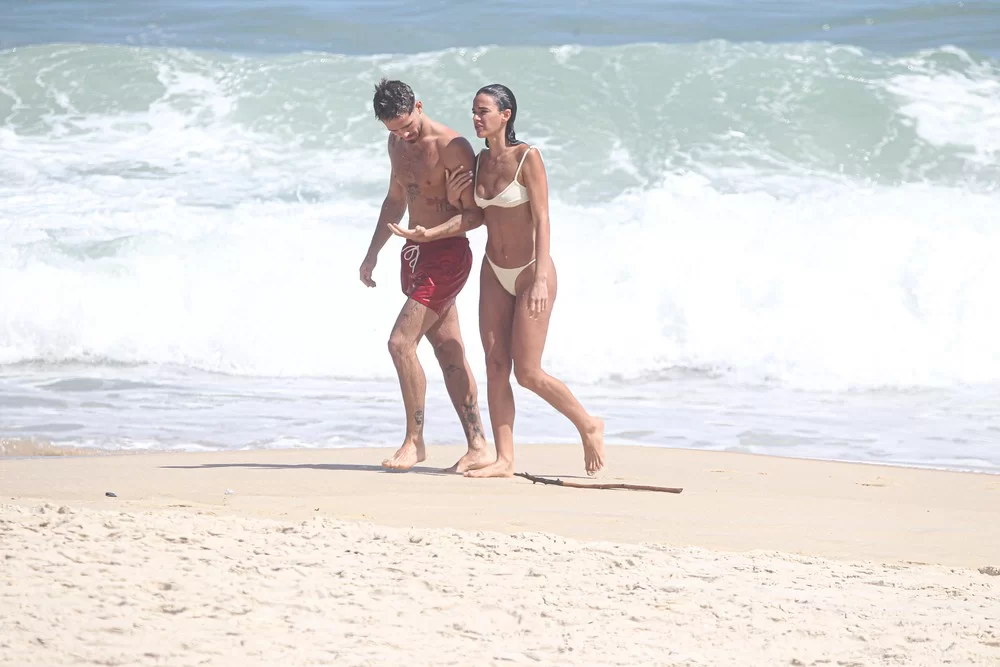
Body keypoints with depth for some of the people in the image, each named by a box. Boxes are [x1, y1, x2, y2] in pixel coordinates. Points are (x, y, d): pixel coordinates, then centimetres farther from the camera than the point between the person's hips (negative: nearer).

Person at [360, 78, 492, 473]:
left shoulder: (452, 147, -16)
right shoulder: (398, 145, 10)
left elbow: (476, 214, -16)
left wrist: (433, 232, -28)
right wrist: (373, 253, 25)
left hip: (447, 255, -8)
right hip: (416, 255, 8)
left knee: (401, 341, -15)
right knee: (449, 353, 7)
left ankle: (414, 441, -6)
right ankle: (478, 447, 9)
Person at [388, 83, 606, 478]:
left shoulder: (527, 158, -15)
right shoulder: (481, 160, 6)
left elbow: (541, 220, -18)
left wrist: (541, 279, -25)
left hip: (531, 273, -7)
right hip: (495, 274, 7)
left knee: (528, 373, -8)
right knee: (496, 367, 0)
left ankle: (588, 426, 13)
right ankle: (504, 460, 2)